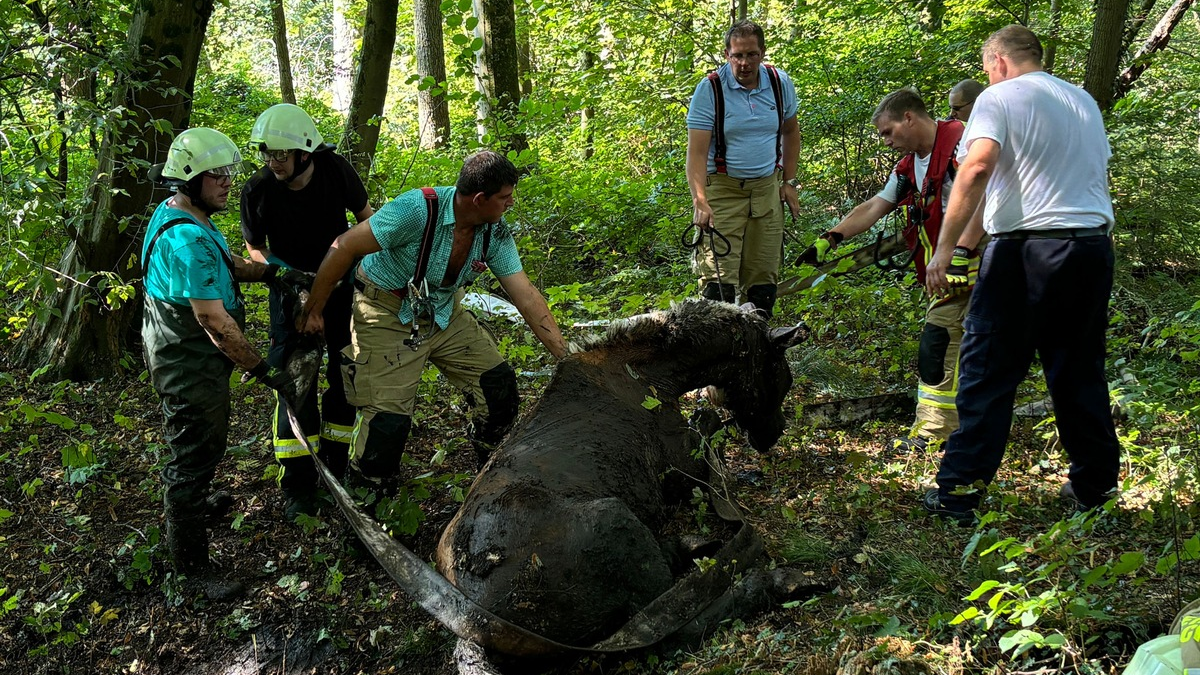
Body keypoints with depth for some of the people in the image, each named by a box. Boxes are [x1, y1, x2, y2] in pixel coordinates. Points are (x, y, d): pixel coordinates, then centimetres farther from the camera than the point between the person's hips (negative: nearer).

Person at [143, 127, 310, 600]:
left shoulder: (177, 213, 4)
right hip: (189, 364, -11)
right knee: (195, 453, 1)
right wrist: (264, 372, -25)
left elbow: (224, 264, 19)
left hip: (187, 354, 11)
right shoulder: (188, 239, -31)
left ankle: (195, 503, 53)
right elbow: (214, 321, -31)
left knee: (206, 442, 29)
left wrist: (272, 274, 4)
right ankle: (192, 563, 14)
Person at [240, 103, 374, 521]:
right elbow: (256, 248, -3)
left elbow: (366, 216, -2)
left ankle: (336, 466, 23)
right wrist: (275, 268, -23)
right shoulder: (257, 190, -19)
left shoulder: (335, 170, -18)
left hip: (339, 283, 2)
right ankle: (298, 486, 3)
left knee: (346, 373, 5)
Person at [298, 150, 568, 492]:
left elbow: (526, 296, -11)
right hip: (388, 316, -6)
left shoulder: (495, 233, -12)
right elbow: (345, 247, -25)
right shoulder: (418, 209, -31)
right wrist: (314, 309, -16)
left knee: (499, 384, -2)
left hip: (444, 313, 6)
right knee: (389, 418, -13)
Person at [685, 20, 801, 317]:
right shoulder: (710, 89, -11)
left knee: (764, 277, 7)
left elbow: (790, 132, 18)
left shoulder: (780, 83, 2)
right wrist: (700, 202, -27)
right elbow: (697, 151, -15)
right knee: (718, 277, -13)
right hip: (722, 189, -4)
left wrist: (789, 182, 10)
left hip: (767, 187, 4)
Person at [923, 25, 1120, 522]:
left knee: (987, 373, -1)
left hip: (1025, 248, -6)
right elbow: (1098, 173, 23)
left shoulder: (999, 98, -2)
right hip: (1094, 247, 6)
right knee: (1080, 372, 15)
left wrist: (944, 249, -20)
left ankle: (958, 491, 0)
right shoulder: (1084, 101, 19)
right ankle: (1094, 486, 22)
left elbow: (978, 167, -18)